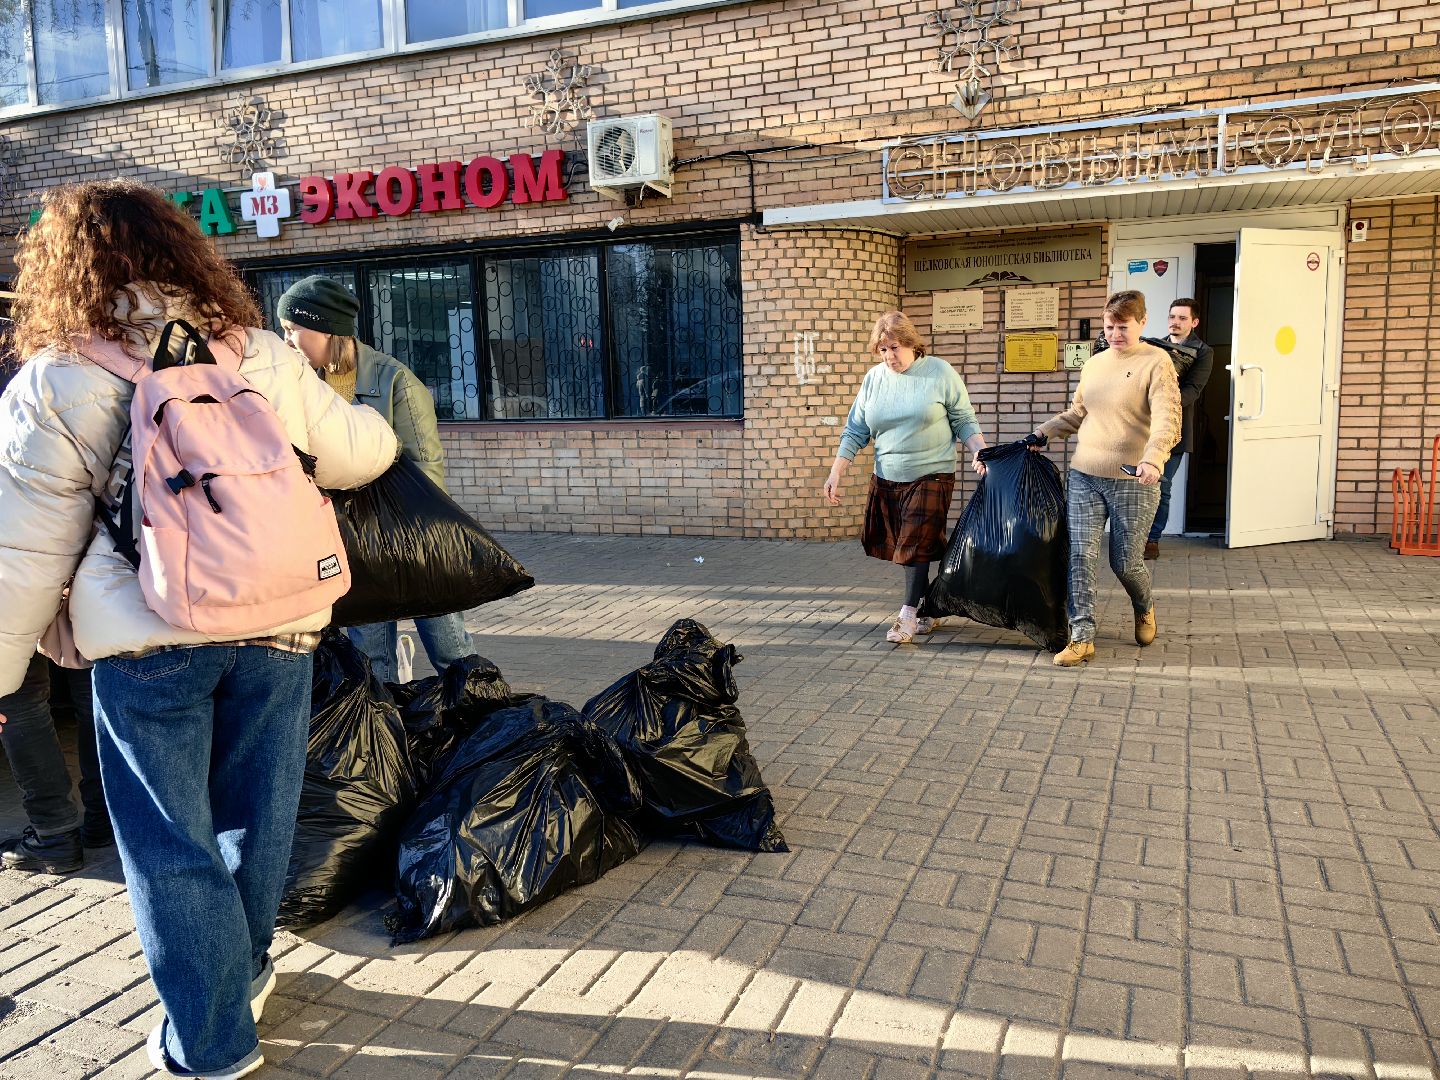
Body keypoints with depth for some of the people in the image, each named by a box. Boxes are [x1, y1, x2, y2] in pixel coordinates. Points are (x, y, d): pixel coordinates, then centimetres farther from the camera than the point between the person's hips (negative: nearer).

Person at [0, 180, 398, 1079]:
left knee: (169, 840, 12)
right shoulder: (260, 355, 1)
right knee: (255, 814, 19)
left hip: (144, 643, -3)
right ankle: (242, 972, 41)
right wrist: (377, 430, 32)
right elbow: (355, 453, 8)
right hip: (278, 628, 3)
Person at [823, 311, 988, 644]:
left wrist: (980, 452, -15)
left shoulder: (940, 373, -4)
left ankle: (908, 616, -1)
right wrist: (836, 473, 0)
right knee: (901, 548, 8)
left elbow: (964, 421, 1)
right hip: (886, 480, 4)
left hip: (931, 476, -4)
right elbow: (855, 431, 7)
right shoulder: (873, 379, 5)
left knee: (916, 546, -9)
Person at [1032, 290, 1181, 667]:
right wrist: (1043, 433, 14)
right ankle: (1082, 637, 2)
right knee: (1081, 555, -5)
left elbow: (1167, 421, -18)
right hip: (1084, 477, 5)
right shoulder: (1094, 363, 13)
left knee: (1126, 562, 4)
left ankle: (1144, 609, 38)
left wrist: (1152, 459, -34)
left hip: (1133, 482, -5)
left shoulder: (1156, 362, -6)